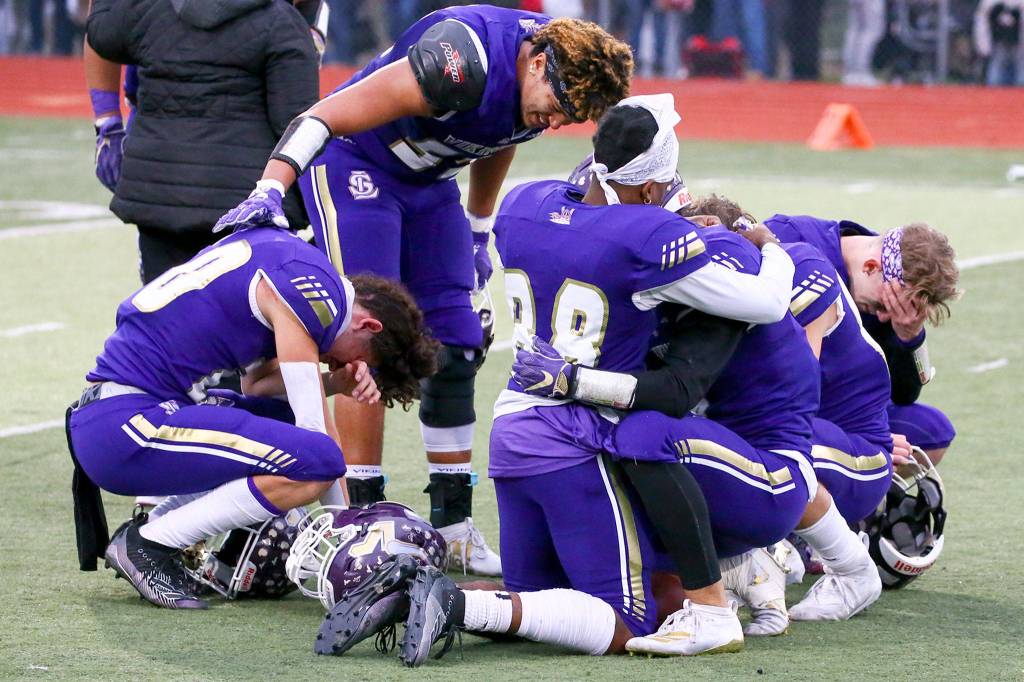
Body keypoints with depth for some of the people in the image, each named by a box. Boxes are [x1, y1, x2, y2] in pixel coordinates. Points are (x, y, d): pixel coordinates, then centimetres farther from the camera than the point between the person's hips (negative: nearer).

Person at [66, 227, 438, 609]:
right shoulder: (310, 290, -12)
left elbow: (256, 382, 22)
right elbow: (314, 429, -9)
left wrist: (336, 384, 6)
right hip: (124, 423, -10)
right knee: (317, 461, -20)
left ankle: (160, 520, 10)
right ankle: (149, 543, -10)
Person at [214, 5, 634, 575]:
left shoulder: (554, 80, -10)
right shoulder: (466, 61, -35)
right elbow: (332, 115, -35)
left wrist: (477, 232, 22)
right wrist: (272, 189, -42)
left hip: (427, 183, 8)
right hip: (353, 165, -8)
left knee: (457, 345, 3)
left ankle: (454, 524, 9)